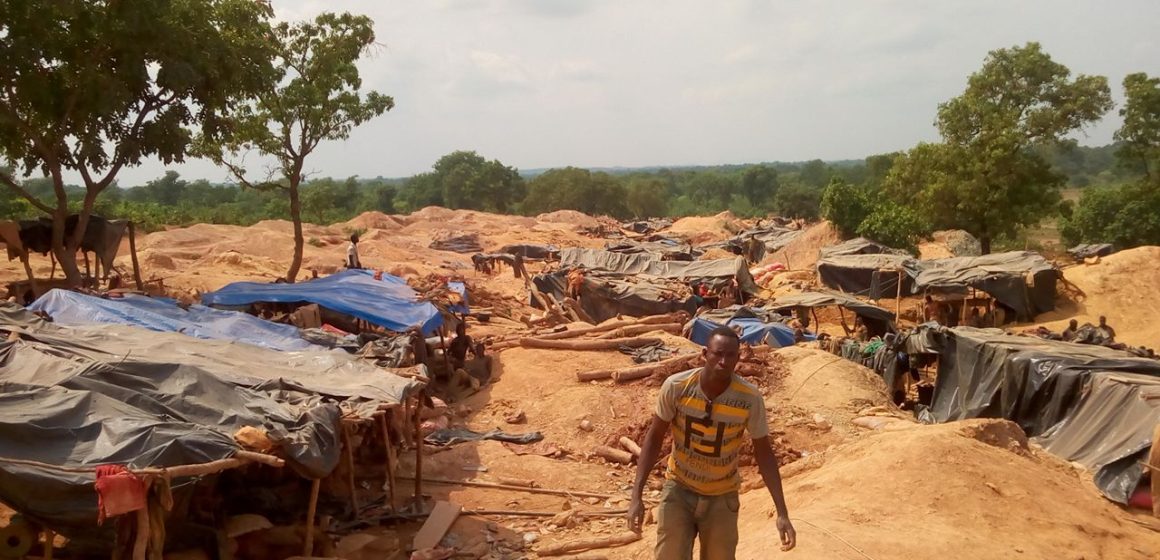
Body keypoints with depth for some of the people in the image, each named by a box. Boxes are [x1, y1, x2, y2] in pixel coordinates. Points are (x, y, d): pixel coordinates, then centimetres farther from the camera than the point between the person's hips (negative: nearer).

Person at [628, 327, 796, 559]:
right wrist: (637, 495, -15)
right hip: (679, 489, 0)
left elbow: (764, 453, -9)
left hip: (722, 497, 1)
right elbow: (654, 437, -10)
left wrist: (782, 512, -14)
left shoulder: (750, 398, -21)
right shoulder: (676, 387, -21)